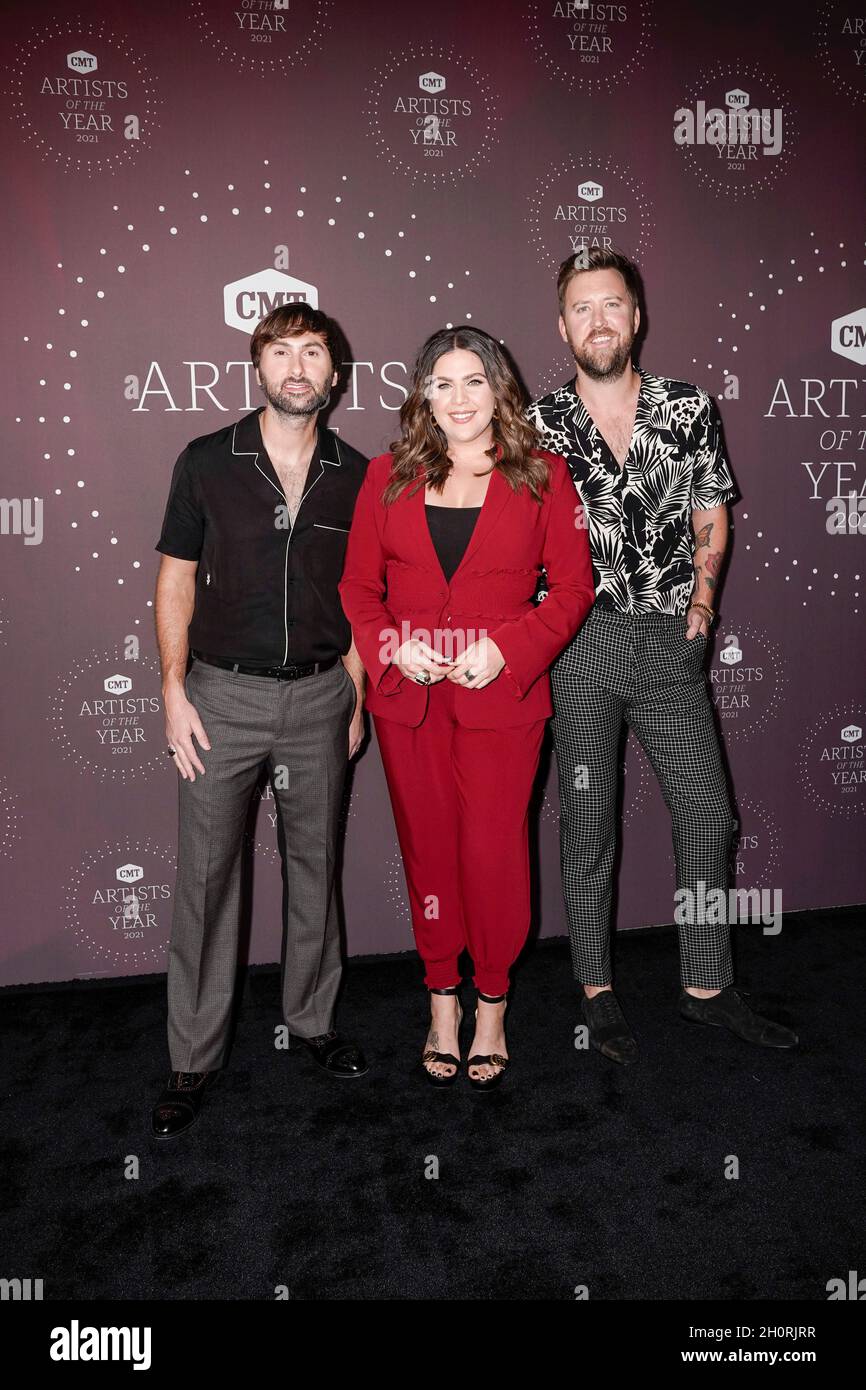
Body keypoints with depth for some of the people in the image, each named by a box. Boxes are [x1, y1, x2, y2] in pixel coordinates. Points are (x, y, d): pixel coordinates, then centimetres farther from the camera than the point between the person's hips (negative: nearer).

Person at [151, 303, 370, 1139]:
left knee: (314, 864, 12)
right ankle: (194, 1059, 18)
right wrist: (174, 693, -6)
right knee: (205, 872, 3)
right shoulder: (207, 462, -1)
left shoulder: (354, 476, 4)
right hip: (223, 693, -1)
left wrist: (354, 696, 5)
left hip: (318, 695, 2)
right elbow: (176, 580, 1)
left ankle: (311, 1019, 31)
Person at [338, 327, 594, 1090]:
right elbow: (358, 585, 8)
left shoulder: (542, 475, 2)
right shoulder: (389, 476, 7)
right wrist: (392, 648, -10)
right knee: (428, 848, 10)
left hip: (501, 697, -2)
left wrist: (505, 648, -14)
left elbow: (573, 587, 0)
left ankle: (492, 1006, 24)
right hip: (408, 696, 2)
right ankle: (442, 1002, 29)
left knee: (493, 849, 2)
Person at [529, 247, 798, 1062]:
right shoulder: (541, 428, 1)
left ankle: (706, 987, 22)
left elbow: (710, 518, 13)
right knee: (587, 819, 5)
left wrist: (701, 600, 3)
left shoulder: (690, 409, 6)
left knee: (707, 814, 5)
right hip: (581, 644, -2)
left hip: (670, 643, 3)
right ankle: (597, 989, 21)